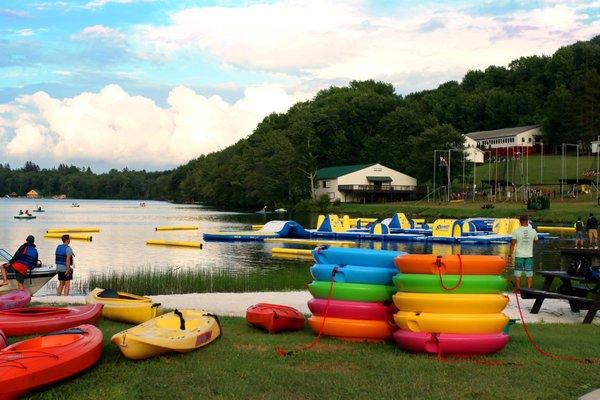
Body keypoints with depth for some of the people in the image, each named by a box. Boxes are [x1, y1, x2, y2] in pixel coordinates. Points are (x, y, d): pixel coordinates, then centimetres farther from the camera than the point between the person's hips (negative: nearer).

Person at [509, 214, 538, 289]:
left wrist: (510, 255, -4)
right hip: (529, 255, 2)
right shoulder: (533, 231, -3)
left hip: (519, 255, -1)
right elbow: (536, 241, 13)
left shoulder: (516, 231, -9)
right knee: (529, 274, 8)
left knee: (518, 274, 6)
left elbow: (513, 244, -9)